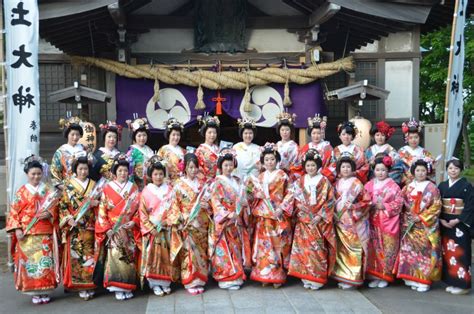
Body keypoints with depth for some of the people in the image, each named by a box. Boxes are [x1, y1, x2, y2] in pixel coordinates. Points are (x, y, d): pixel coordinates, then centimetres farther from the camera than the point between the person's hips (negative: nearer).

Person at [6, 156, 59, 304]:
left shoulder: (48, 191, 8)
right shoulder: (21, 192, 5)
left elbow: (55, 209, 9)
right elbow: (14, 213, 2)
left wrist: (49, 214, -13)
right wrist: (17, 229, -9)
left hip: (45, 234, 1)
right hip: (27, 234, -1)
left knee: (45, 262, 0)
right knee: (30, 262, 0)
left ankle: (45, 291, 9)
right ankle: (34, 292, 10)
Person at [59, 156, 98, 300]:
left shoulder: (94, 185, 10)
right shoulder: (68, 186, 5)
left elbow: (100, 202, 11)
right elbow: (63, 206, 1)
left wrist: (96, 203, -10)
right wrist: (69, 219, -13)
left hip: (90, 227, 1)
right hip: (74, 228, -1)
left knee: (89, 255, 0)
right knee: (75, 255, -4)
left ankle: (89, 286, 8)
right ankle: (79, 286, 4)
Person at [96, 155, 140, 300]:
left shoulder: (134, 189, 7)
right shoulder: (108, 189, 1)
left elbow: (139, 208, 6)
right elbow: (102, 210, -1)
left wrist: (134, 222, -10)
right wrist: (107, 228, -9)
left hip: (129, 229, 2)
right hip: (113, 230, -2)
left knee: (129, 257, 2)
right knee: (115, 256, -10)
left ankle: (128, 287, 10)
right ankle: (118, 288, -3)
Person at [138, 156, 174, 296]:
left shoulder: (169, 190, 6)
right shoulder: (146, 192, 1)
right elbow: (142, 213, -2)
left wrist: (166, 222, -10)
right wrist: (151, 228, -11)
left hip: (166, 230, 2)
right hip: (151, 230, -2)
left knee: (166, 257, 4)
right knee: (153, 256, -2)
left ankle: (166, 282, 13)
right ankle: (155, 284, 5)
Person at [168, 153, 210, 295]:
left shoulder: (201, 185, 9)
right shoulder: (179, 185, -2)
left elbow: (206, 202, 15)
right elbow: (175, 205, -4)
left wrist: (205, 205, -8)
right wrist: (181, 221, -14)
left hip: (200, 225, 4)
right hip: (186, 225, -4)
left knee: (200, 252, 6)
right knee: (188, 252, -4)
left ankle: (199, 281, 15)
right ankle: (190, 282, 4)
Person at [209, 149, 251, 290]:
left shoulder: (237, 182, 12)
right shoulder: (217, 183, -6)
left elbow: (243, 200, 16)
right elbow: (216, 203, -13)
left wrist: (242, 213, 0)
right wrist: (228, 215, -24)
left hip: (237, 222, 6)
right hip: (224, 222, -6)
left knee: (237, 248, 9)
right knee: (225, 250, -3)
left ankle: (237, 276, 19)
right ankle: (227, 279, 3)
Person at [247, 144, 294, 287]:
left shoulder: (282, 175, 1)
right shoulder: (260, 177, 13)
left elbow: (290, 193, -5)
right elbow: (256, 195, 14)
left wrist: (281, 208, -13)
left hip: (279, 216, -3)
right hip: (263, 216, 4)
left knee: (278, 245, -2)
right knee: (264, 245, 3)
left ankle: (278, 276, 6)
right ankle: (264, 276, 11)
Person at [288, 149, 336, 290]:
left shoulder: (325, 182, 1)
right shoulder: (299, 182, 8)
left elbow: (329, 201, -3)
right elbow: (297, 201, 5)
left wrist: (319, 216, -12)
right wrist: (305, 215, -7)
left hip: (320, 221, -2)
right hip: (303, 221, 2)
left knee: (318, 249, -2)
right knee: (304, 248, -1)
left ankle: (317, 278, 6)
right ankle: (306, 278, 8)